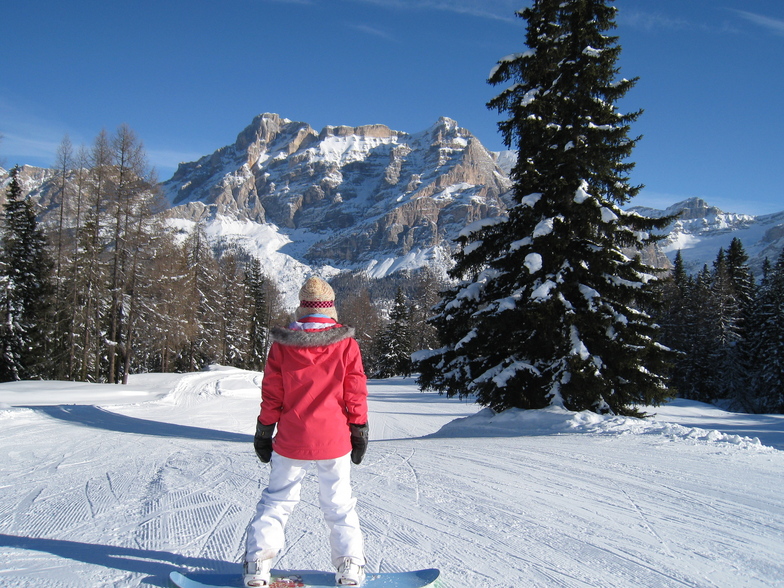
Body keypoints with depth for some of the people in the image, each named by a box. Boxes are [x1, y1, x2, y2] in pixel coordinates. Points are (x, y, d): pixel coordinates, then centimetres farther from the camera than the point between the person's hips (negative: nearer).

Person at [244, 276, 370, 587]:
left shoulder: (282, 344, -4)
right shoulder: (346, 344, -6)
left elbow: (271, 393, 0)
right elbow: (356, 393, -3)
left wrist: (263, 432, 9)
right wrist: (359, 431, 6)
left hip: (291, 440, 1)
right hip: (334, 440, 0)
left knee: (277, 500, 13)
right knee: (339, 503, 12)